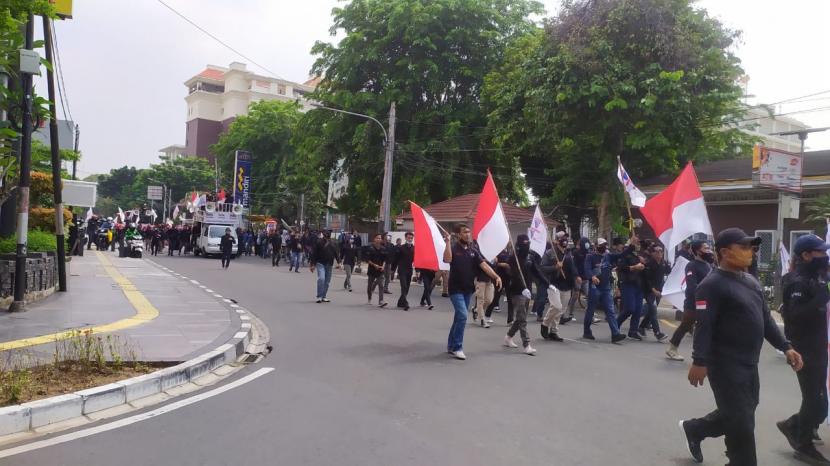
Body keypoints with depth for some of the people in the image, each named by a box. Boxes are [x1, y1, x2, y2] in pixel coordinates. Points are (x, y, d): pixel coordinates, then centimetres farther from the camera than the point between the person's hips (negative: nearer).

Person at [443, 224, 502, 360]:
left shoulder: (473, 251, 6)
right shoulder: (453, 248, -9)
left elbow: (483, 265, -4)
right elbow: (447, 259, -30)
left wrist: (496, 277, -16)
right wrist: (447, 242, -31)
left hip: (468, 289, 6)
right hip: (456, 289, -6)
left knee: (459, 317, 13)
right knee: (462, 316, -17)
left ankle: (451, 345, 26)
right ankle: (457, 347, -6)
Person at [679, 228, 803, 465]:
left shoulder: (751, 281, 12)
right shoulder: (713, 284, -16)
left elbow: (765, 319, 17)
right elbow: (704, 326, -21)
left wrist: (785, 347, 9)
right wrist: (699, 362, -25)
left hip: (749, 364, 9)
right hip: (726, 365, -9)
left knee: (739, 415, 21)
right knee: (741, 423, -2)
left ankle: (693, 429, 39)